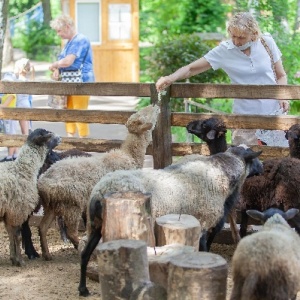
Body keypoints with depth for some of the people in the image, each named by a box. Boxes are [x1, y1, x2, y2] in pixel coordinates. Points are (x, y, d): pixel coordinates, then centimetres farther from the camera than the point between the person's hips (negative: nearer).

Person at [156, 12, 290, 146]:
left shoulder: (267, 42, -3)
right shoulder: (224, 51, -8)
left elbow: (281, 75, 6)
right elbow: (191, 68, -8)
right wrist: (170, 78, -26)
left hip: (274, 114, 1)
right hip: (245, 118, -1)